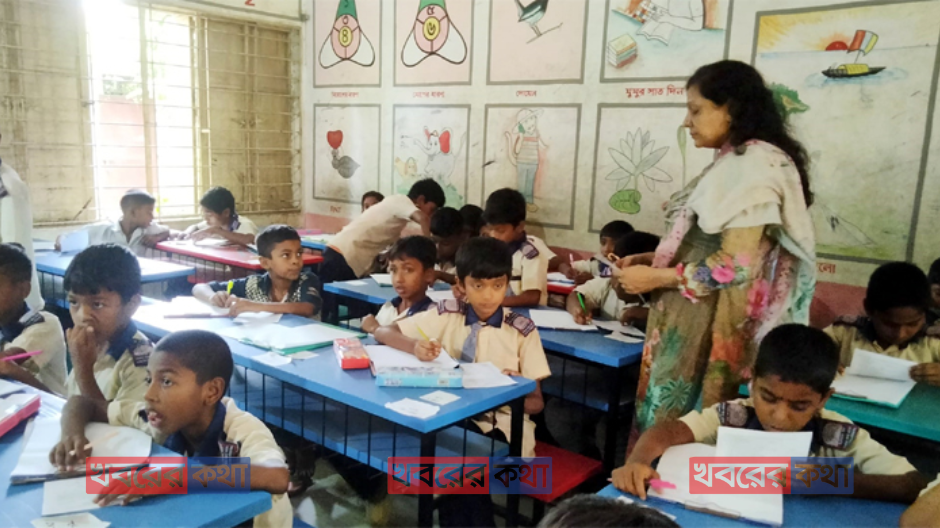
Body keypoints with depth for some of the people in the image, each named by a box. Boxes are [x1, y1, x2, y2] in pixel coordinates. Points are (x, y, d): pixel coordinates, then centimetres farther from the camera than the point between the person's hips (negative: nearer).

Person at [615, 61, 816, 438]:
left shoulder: (755, 166, -16)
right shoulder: (733, 162, 13)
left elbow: (735, 265, -23)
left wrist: (654, 278, -14)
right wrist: (652, 258, 7)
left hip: (712, 330, -9)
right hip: (693, 323, 9)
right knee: (670, 424, 15)